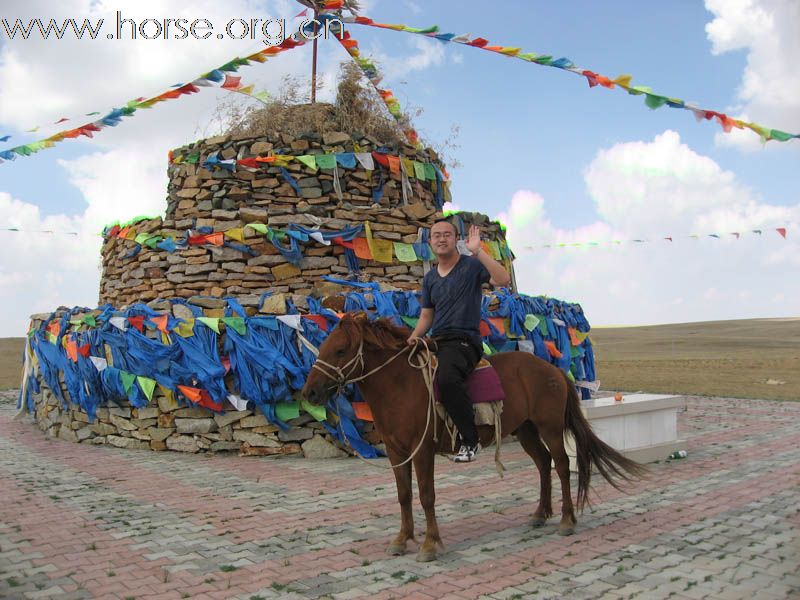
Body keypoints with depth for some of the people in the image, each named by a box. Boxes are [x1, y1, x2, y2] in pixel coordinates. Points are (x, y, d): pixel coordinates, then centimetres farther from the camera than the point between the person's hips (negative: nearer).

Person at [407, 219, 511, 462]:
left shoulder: (472, 266, 0)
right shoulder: (430, 278, 18)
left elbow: (503, 279, -18)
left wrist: (477, 251, -22)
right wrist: (413, 337, 3)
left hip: (463, 340, -7)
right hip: (435, 342, 8)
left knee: (446, 378, -36)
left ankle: (470, 440, -22)